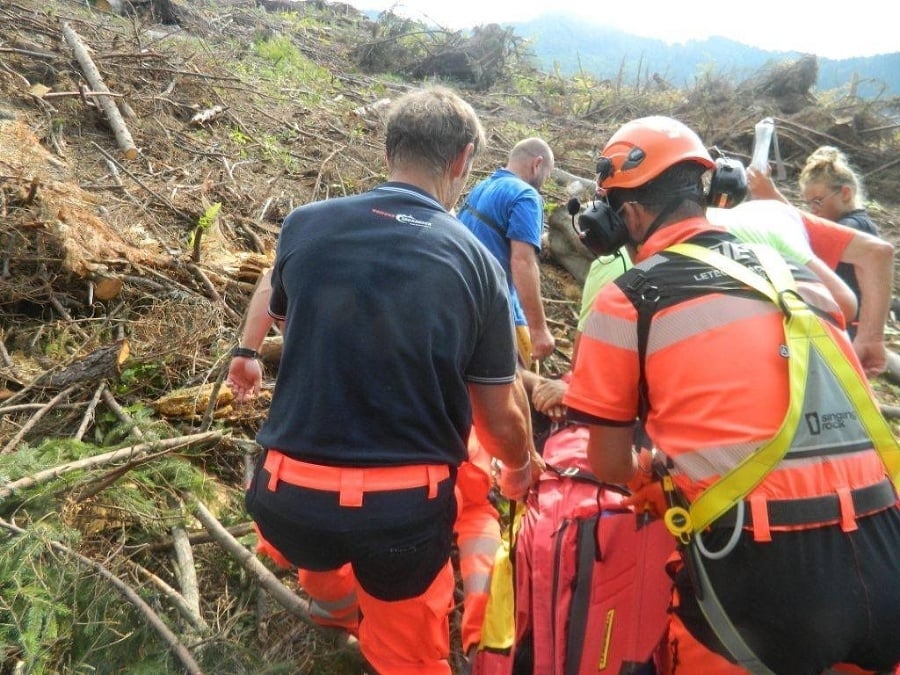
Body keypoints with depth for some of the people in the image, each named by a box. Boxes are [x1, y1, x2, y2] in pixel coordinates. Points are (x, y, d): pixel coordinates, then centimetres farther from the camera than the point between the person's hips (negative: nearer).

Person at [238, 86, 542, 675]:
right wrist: (521, 468, 22)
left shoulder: (304, 225, -4)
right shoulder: (475, 262, -7)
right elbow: (502, 413, 0)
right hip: (406, 509, -2)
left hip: (290, 498, 3)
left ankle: (345, 612, 62)